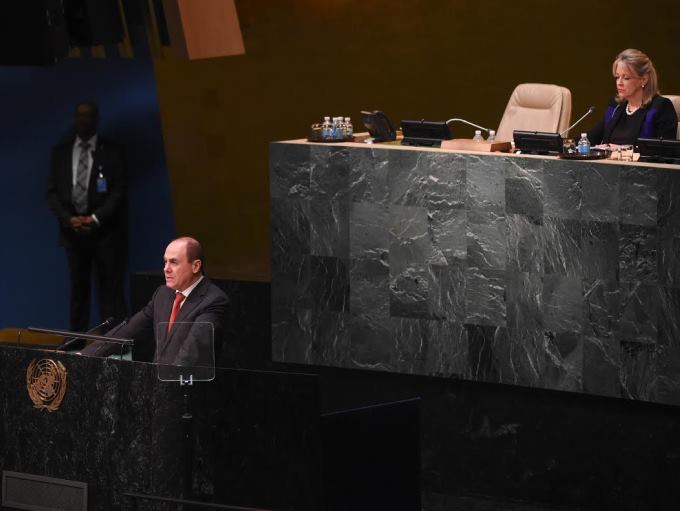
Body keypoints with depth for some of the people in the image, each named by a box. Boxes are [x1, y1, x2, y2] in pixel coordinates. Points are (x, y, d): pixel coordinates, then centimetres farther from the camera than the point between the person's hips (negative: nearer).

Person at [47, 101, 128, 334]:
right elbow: (52, 191, 8)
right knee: (78, 290, 6)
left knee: (110, 291, -6)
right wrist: (69, 219, -7)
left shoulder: (112, 151, 2)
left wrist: (95, 219, -13)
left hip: (105, 231, -3)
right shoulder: (61, 152, 11)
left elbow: (119, 191, -4)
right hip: (73, 231, 3)